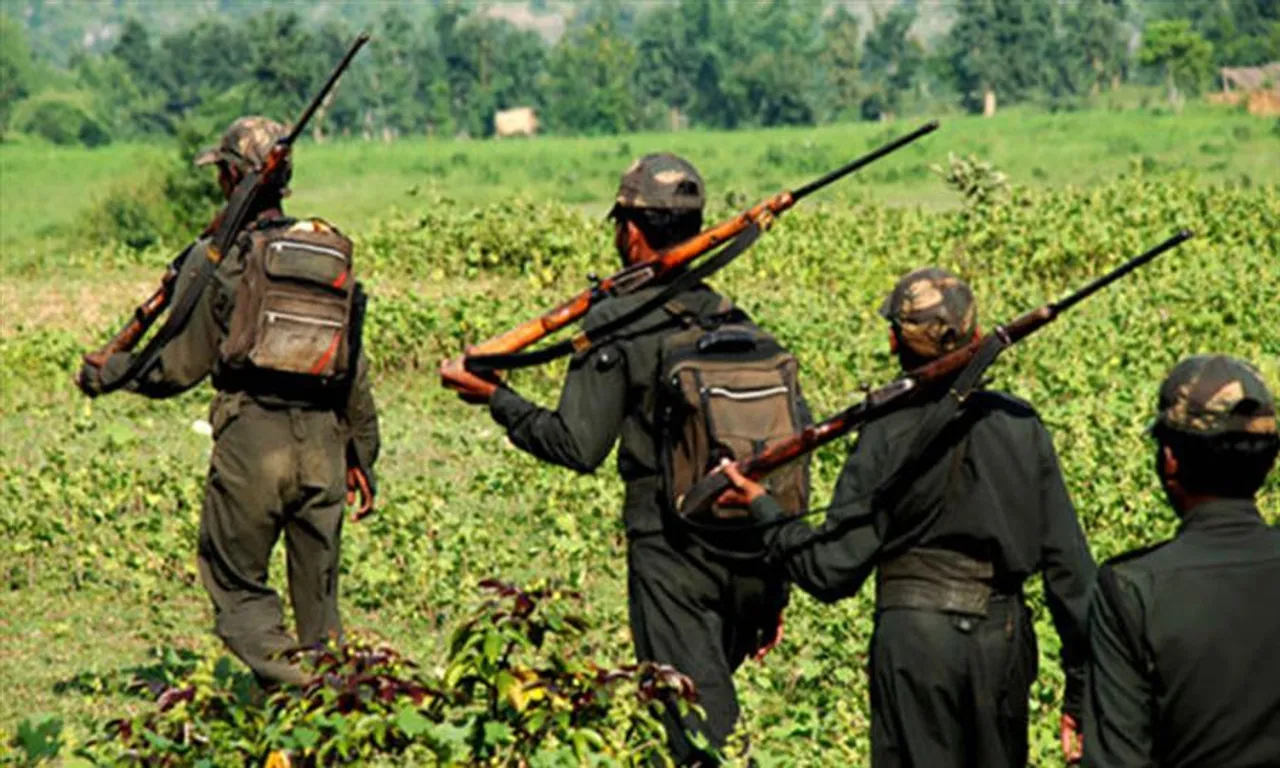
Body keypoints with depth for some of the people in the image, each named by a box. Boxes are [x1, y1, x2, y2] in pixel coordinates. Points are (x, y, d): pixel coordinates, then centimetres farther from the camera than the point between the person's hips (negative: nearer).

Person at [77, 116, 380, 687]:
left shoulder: (215, 257, -5)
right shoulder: (330, 249, 8)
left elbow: (177, 367, 0)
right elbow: (356, 367, 12)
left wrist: (105, 374, 18)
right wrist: (362, 455, 20)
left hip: (251, 444, -4)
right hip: (323, 442, 4)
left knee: (237, 586, 7)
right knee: (318, 598, 12)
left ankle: (289, 688, -10)